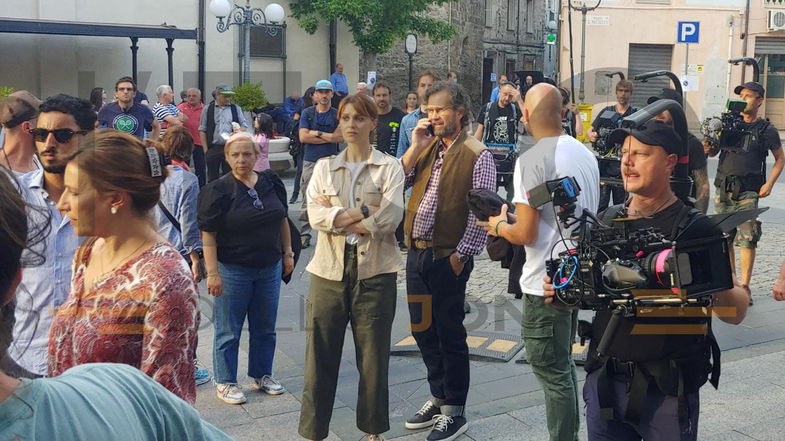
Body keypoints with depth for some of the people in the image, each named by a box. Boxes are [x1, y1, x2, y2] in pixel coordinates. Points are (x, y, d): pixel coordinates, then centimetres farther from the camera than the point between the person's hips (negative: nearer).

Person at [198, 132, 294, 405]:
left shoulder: (271, 183, 3)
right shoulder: (218, 190, -12)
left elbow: (282, 219, 15)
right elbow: (207, 234, -14)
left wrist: (287, 252, 13)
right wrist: (212, 273, -18)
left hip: (270, 268, 5)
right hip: (232, 270, -5)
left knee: (265, 328, 16)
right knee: (228, 330, 6)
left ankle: (261, 375, 32)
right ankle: (225, 383, 20)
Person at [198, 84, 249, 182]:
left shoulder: (236, 109, 8)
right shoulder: (208, 109, 4)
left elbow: (244, 126, 12)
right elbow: (202, 131, 4)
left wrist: (238, 131, -12)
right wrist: (205, 150, -3)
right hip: (213, 148, -1)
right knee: (212, 178, 6)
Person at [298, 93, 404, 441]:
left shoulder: (390, 167, 1)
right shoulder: (323, 167, 8)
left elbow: (389, 219, -14)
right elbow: (315, 216, -7)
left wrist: (337, 218, -9)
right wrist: (364, 212, -14)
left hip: (374, 272, -2)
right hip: (329, 271, 2)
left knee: (373, 356, 9)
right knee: (320, 356, 6)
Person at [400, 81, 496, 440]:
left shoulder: (477, 156, -10)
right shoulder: (427, 148, 11)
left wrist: (460, 256, -15)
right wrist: (415, 146, -3)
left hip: (448, 258, -7)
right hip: (417, 252, 7)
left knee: (449, 334, 4)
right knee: (422, 329, 16)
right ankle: (439, 397, 34)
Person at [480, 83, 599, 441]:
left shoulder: (532, 159, -18)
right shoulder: (585, 153, 8)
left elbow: (526, 234, -20)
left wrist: (498, 226, 1)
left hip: (547, 282, -9)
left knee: (552, 371, 2)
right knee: (563, 365, 21)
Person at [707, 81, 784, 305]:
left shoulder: (766, 130, 2)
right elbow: (714, 151, 12)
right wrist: (708, 149, -12)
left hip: (748, 192, -3)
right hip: (722, 188, 3)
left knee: (747, 239, -7)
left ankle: (744, 286, -3)